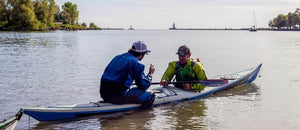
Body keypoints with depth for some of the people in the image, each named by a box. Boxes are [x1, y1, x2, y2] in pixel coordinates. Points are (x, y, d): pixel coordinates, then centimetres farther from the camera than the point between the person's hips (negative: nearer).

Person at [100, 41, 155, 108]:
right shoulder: (136, 64, -6)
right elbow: (143, 86, -2)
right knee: (150, 96, -1)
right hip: (118, 95, -8)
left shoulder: (117, 57, 17)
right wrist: (150, 74, 13)